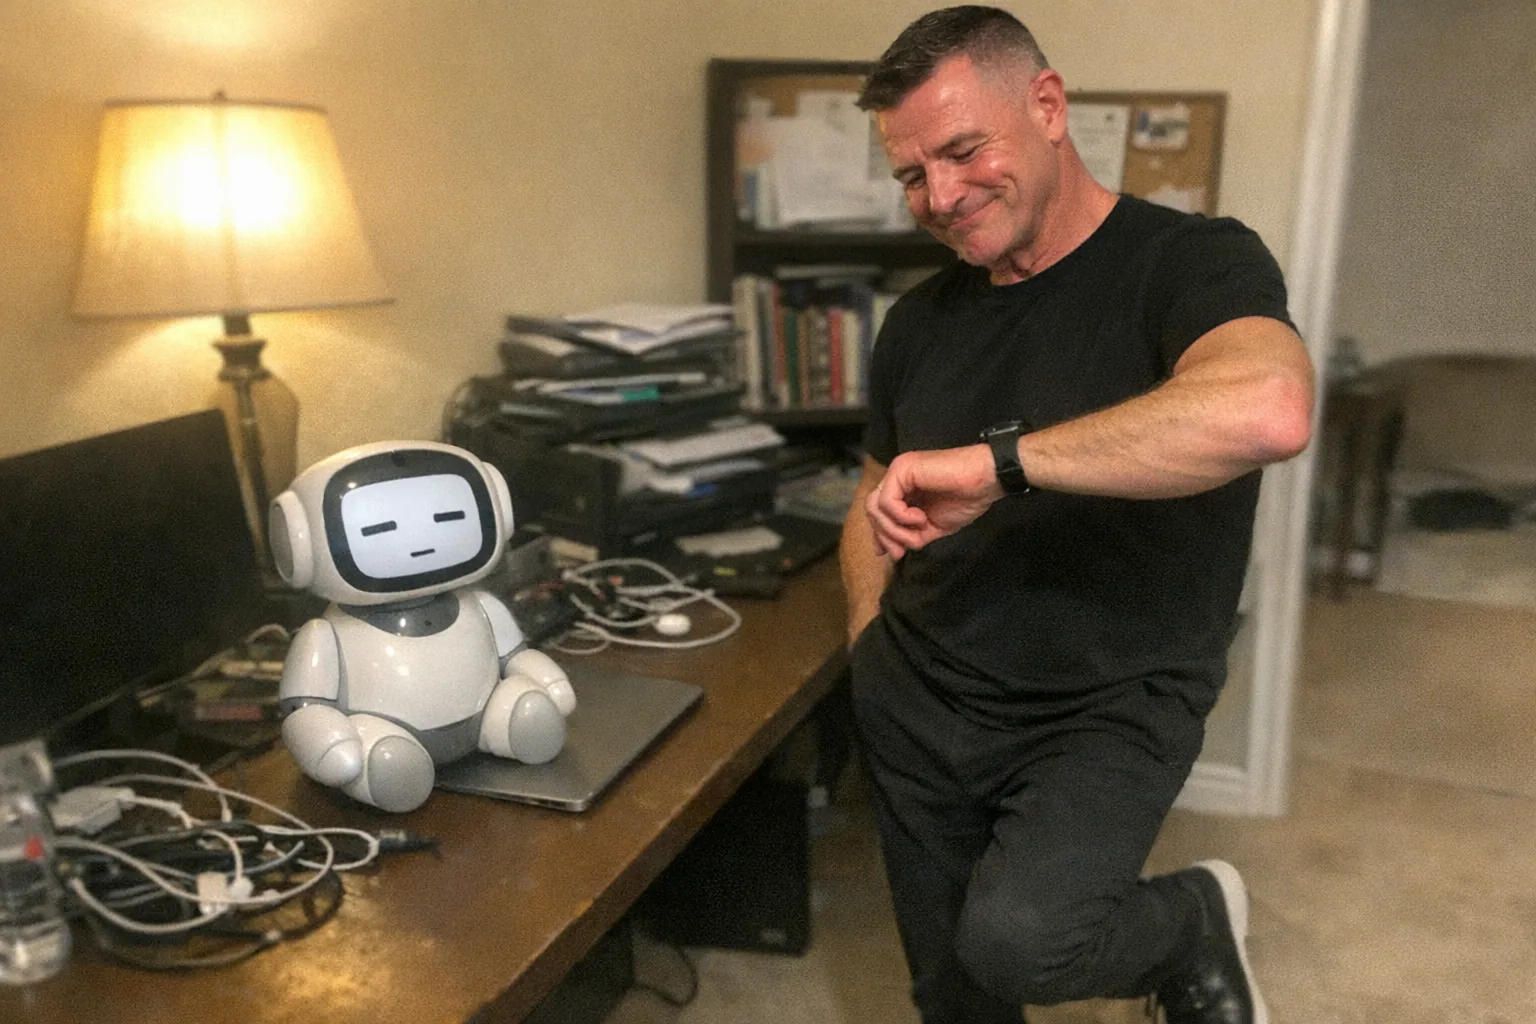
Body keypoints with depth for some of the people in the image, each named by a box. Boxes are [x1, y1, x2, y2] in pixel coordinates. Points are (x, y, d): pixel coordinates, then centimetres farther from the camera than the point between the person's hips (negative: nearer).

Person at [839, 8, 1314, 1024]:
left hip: (1110, 708, -5)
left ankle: (1194, 925, 6)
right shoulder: (920, 321, 5)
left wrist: (996, 462, -35)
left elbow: (1268, 411, -35)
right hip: (918, 706, 5)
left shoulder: (1194, 261, -12)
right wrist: (871, 638, 1)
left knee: (1015, 939, -26)